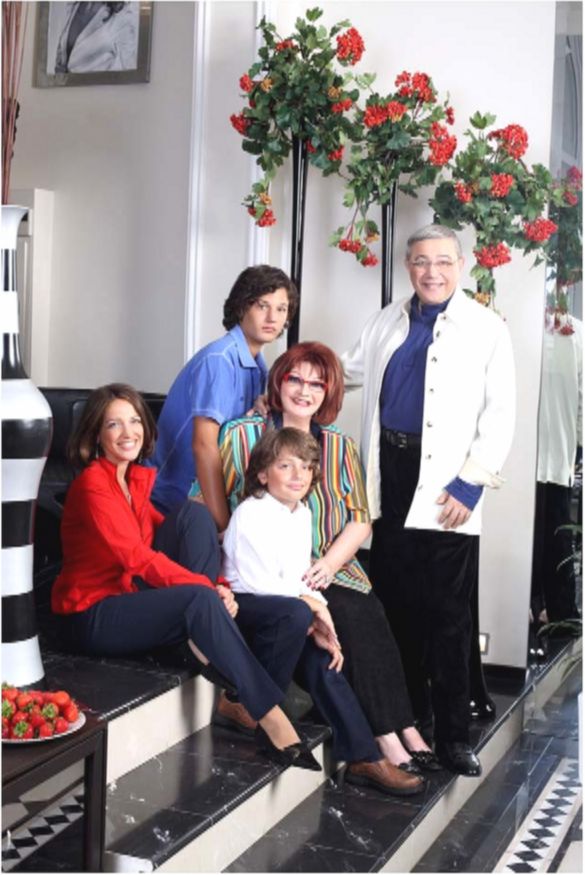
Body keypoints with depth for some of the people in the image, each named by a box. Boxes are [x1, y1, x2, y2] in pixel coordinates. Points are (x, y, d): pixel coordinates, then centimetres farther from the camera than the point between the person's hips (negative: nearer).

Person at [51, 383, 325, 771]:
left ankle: (203, 644, -16)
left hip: (136, 595, 8)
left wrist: (213, 585, -11)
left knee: (195, 514, -11)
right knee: (201, 599, -33)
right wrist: (211, 587, -27)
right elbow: (139, 558, -25)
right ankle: (273, 721, -31)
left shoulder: (141, 479, 10)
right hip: (94, 617, -8)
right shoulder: (92, 484, -17)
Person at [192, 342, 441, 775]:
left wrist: (329, 564, -10)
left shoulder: (341, 447, 15)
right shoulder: (243, 436, 4)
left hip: (330, 572, 4)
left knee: (370, 612, -26)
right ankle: (392, 735, -22)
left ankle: (401, 732, -21)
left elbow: (359, 520, 8)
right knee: (350, 615, -27)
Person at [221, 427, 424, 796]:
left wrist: (319, 622, -12)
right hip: (245, 610, -8)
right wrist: (313, 606, -17)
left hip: (286, 616, 9)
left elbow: (301, 578, 8)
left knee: (320, 655, -14)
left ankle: (363, 756, -11)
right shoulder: (251, 514, -13)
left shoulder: (303, 514, 13)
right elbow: (257, 584, -20)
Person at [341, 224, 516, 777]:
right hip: (389, 477, 4)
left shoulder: (486, 329, 0)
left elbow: (499, 416, -5)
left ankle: (452, 736, 8)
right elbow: (347, 372, 27)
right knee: (394, 604, 9)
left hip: (443, 490, -4)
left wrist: (469, 484, -12)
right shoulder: (387, 323, 14)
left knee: (445, 613, -2)